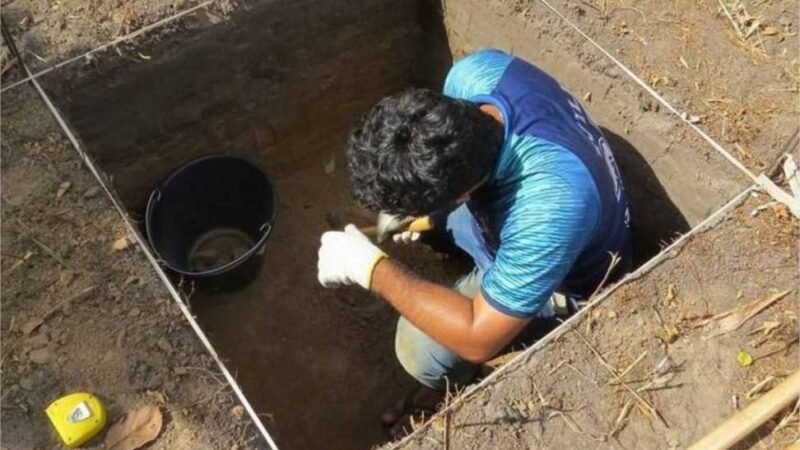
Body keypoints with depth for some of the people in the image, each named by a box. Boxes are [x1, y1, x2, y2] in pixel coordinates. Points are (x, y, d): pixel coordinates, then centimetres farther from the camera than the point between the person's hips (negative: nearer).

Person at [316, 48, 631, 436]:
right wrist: (411, 202, -13)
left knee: (420, 349, -13)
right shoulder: (475, 71, -29)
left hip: (561, 280, -6)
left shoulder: (549, 207, -48)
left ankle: (451, 390, 24)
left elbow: (479, 339, -37)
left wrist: (371, 267, -33)